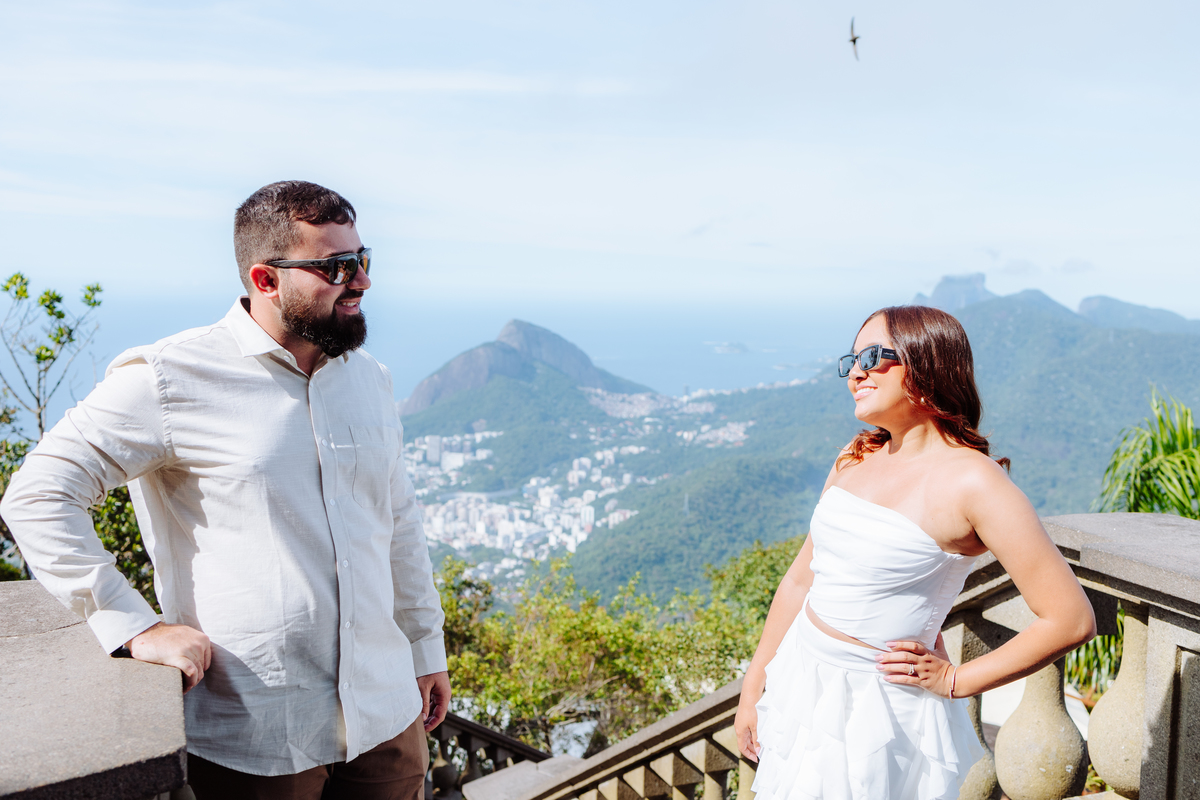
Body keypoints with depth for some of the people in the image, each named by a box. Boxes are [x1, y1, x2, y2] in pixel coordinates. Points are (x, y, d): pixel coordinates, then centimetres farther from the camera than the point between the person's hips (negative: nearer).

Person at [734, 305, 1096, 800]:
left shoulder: (972, 481, -16)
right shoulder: (856, 459, 3)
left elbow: (1072, 620, -16)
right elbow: (801, 579, 9)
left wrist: (954, 681, -8)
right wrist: (752, 688, 10)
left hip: (880, 705, -6)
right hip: (798, 683, 6)